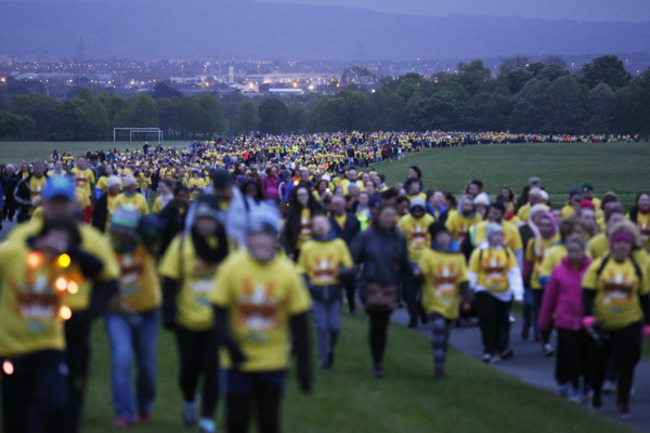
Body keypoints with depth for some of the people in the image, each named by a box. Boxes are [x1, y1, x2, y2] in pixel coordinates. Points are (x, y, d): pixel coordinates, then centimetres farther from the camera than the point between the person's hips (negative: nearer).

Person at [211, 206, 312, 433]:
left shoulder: (288, 273, -7)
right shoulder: (231, 268, -9)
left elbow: (299, 322, -2)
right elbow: (219, 312, -4)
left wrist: (304, 366, -3)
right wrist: (230, 346, -20)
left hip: (273, 361, 0)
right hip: (237, 362, 0)